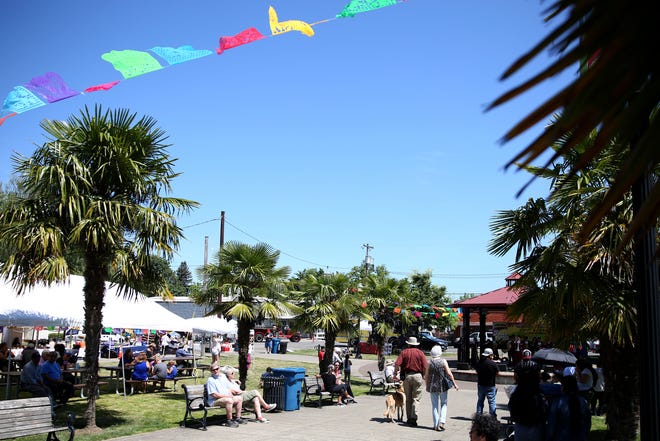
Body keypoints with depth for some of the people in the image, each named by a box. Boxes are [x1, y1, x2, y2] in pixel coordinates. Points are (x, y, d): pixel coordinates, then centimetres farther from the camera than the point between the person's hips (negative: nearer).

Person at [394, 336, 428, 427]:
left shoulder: (404, 352, 3)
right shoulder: (420, 353, 1)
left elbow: (397, 364, -8)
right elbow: (425, 367, -5)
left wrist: (396, 374, 4)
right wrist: (424, 377, 8)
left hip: (407, 376, 1)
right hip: (418, 376, -1)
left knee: (408, 399, 12)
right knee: (416, 399, 0)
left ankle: (409, 418, 16)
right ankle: (413, 418, -13)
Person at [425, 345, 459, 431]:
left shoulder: (430, 363, -1)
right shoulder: (443, 361, -6)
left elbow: (426, 376, 1)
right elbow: (449, 374, -9)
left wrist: (427, 386, 13)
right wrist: (454, 384, 0)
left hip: (433, 387, 1)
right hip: (443, 386, -1)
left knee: (435, 405, 9)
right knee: (444, 404, 13)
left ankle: (436, 425, 9)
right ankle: (442, 422, -2)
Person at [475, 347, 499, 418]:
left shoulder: (479, 362, 0)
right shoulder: (493, 363, -14)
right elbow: (497, 373, -6)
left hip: (480, 385, 4)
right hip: (490, 385, -4)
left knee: (480, 400, 15)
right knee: (491, 401, 1)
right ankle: (493, 417, 0)